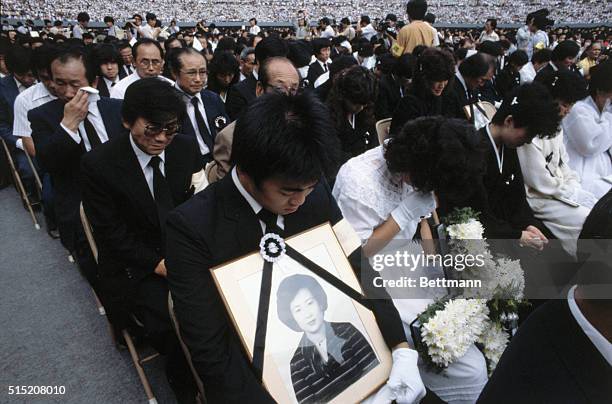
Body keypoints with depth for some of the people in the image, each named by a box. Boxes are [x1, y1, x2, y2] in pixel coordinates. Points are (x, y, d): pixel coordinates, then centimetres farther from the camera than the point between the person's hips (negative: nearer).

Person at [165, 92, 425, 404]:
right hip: (250, 376, -3)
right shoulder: (192, 227, -20)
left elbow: (358, 270, 0)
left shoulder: (316, 193, -7)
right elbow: (210, 350, -18)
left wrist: (402, 350, -11)